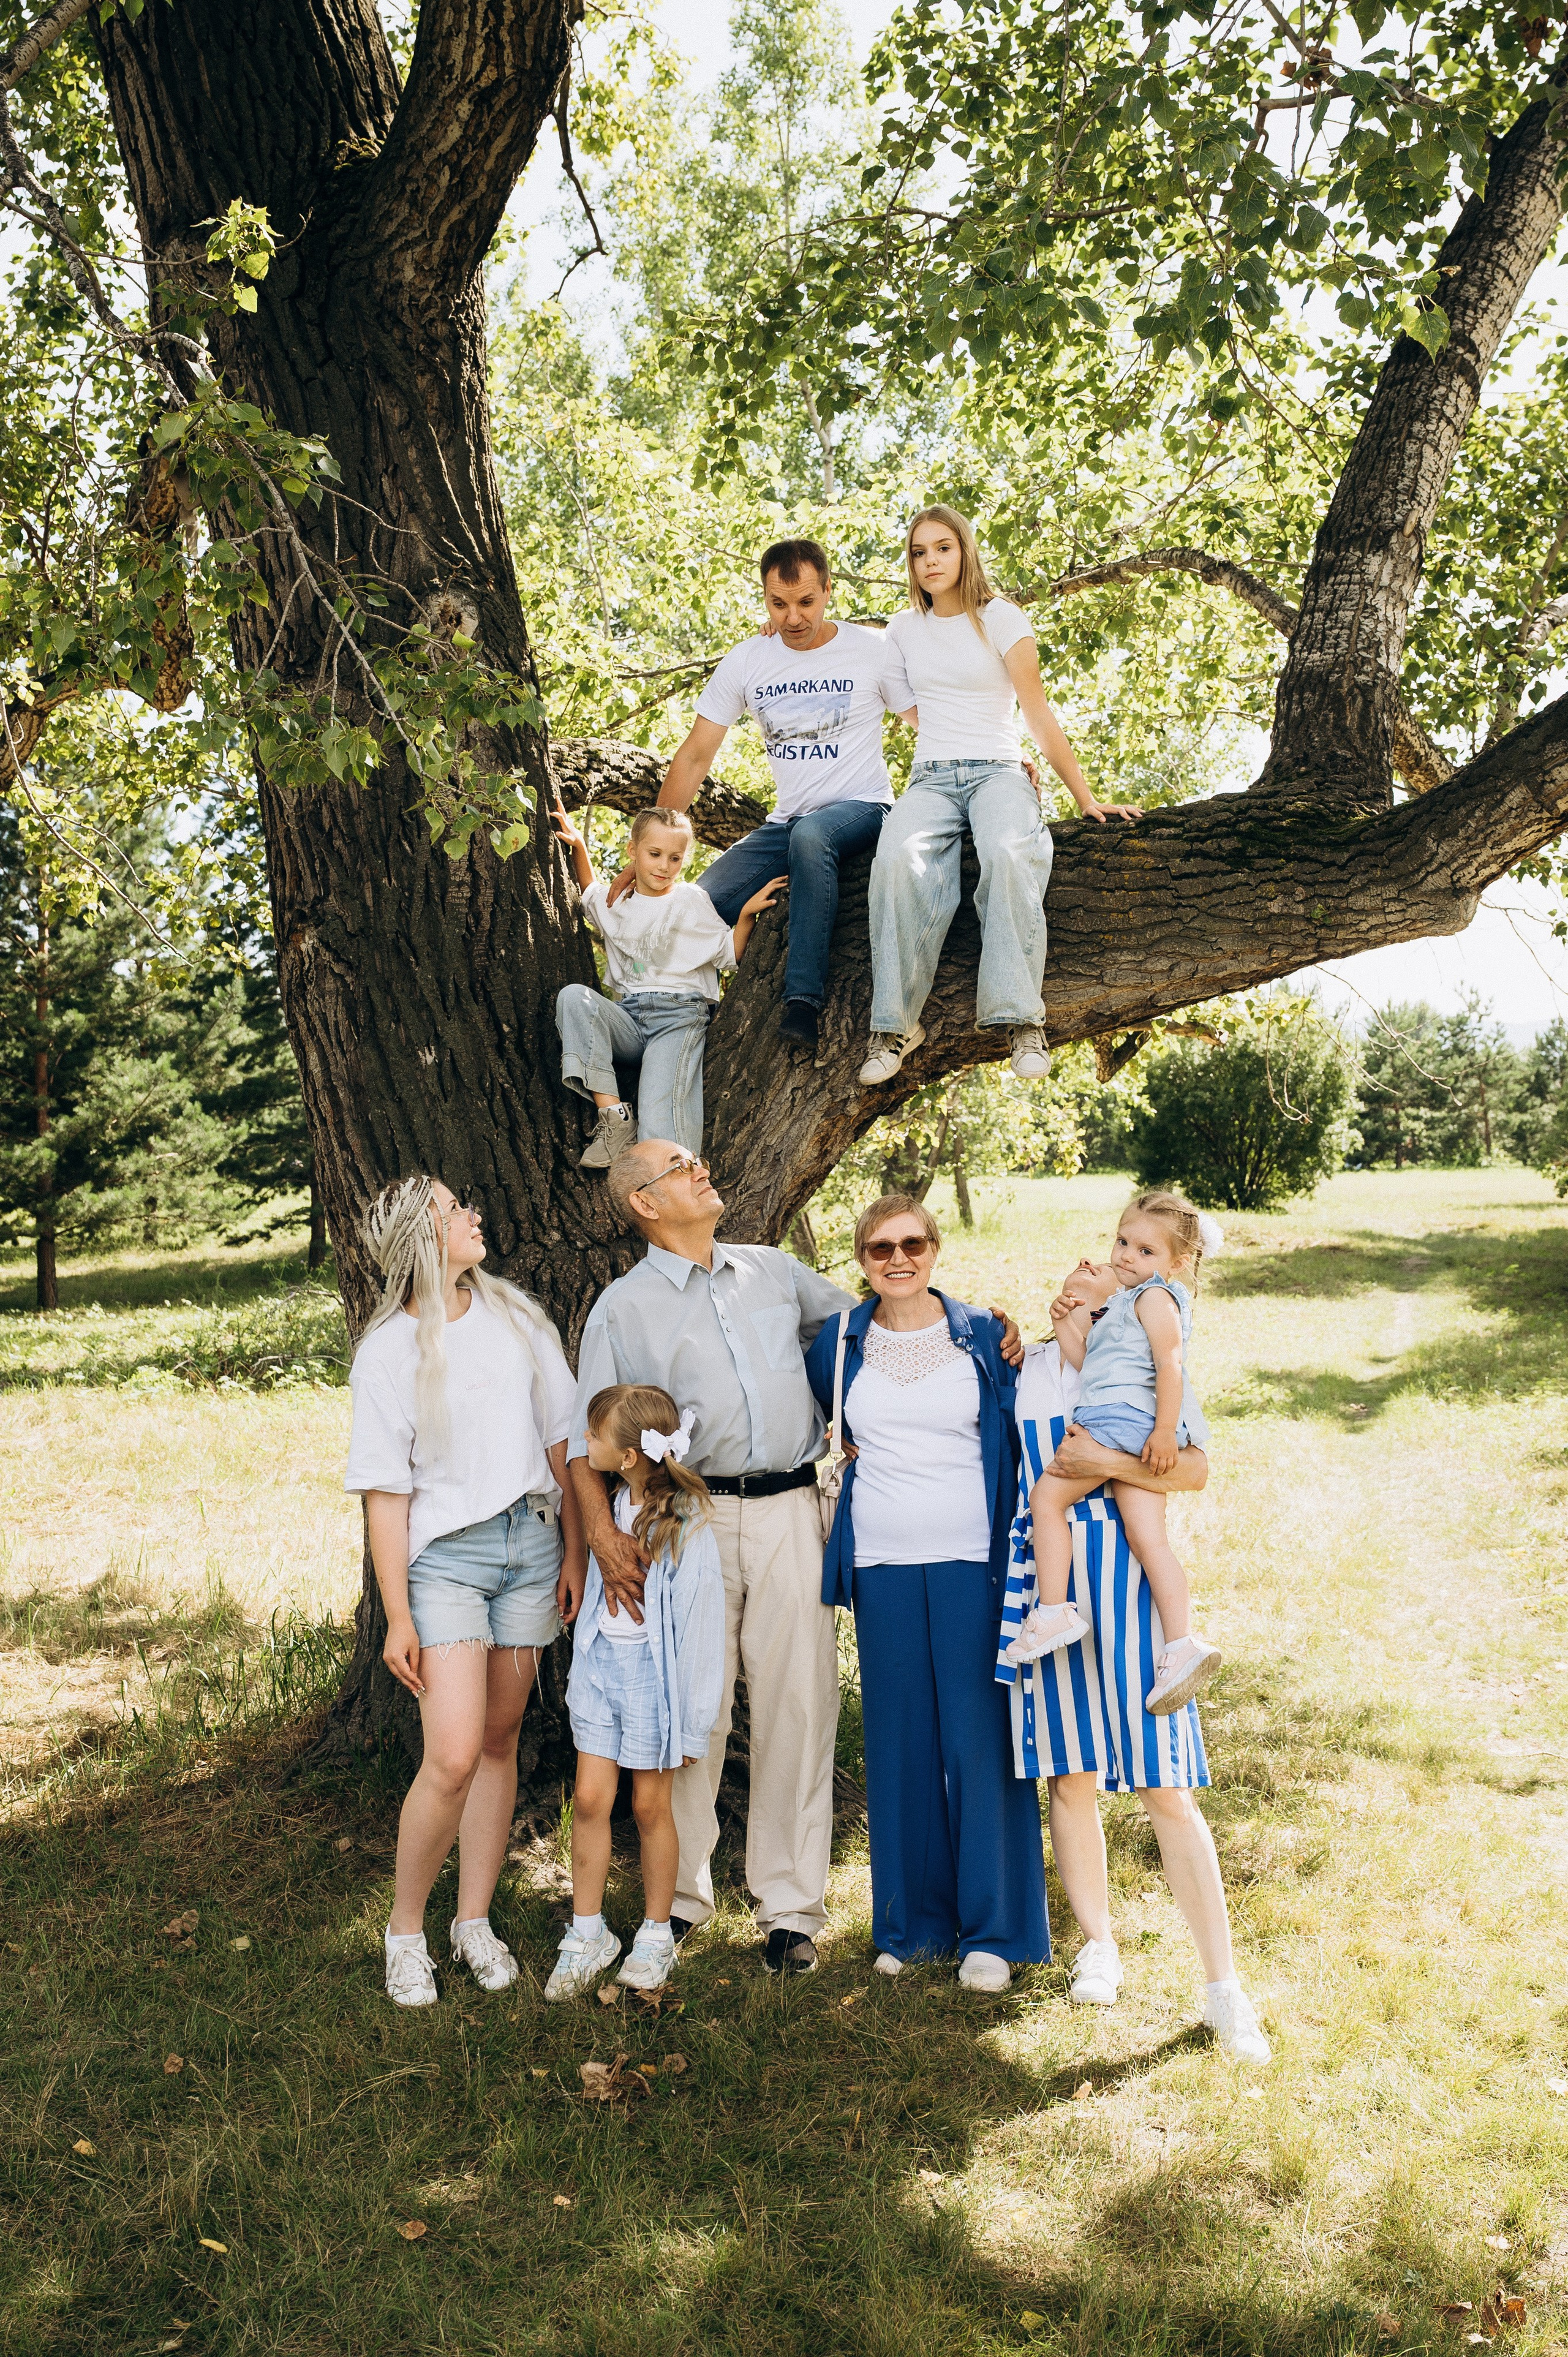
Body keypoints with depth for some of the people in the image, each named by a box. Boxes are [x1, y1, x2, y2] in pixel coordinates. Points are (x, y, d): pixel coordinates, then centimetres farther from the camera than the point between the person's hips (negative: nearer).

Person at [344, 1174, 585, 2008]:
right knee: (452, 1756, -12)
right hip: (446, 1554, -4)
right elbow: (385, 1491, -7)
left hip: (531, 1541, 4)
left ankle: (474, 1923, 23)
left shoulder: (516, 1316, 5)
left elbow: (560, 1439, 10)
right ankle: (405, 1929, 9)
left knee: (499, 1741, 9)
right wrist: (398, 1617, -9)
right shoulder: (389, 1350, -6)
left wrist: (573, 1552, 8)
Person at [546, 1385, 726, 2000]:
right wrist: (583, 1664, 19)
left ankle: (656, 1934, 25)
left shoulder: (685, 1528, -18)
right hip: (601, 1661, 5)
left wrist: (693, 1723, -11)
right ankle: (587, 1935, 18)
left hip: (653, 1671, -5)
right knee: (590, 1797, 4)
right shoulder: (609, 1504, 1)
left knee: (650, 1805, 7)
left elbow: (700, 1626, -14)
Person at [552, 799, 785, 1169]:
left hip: (679, 1016, -4)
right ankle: (613, 1115, -32)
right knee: (574, 996, -27)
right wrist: (578, 846, 28)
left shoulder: (692, 901, 9)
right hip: (626, 1017, 4)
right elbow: (590, 891, 42)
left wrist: (746, 917, -8)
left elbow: (730, 957, 8)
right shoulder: (615, 903, 20)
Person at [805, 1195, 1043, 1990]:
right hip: (882, 1567, 2)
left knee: (979, 1739, -1)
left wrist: (1019, 1550, 1)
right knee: (899, 1744, 7)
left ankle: (992, 1930, 11)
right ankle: (911, 1922, 21)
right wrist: (854, 1449, 12)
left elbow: (1017, 1442, 5)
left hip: (971, 1564, -2)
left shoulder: (981, 1336, 1)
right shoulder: (839, 1342, 6)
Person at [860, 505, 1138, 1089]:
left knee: (1008, 853, -39)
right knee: (898, 859, -35)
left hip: (999, 770, -2)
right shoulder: (902, 631, 17)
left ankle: (1020, 1020, -40)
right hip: (931, 777, 2)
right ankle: (895, 1025, -32)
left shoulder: (1001, 619, 6)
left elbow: (1040, 717, 3)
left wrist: (1085, 799, -1)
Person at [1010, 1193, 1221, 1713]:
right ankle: (1182, 1646, -7)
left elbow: (1171, 1364, -14)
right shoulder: (1120, 1302, 28)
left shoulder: (1154, 1297, -3)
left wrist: (1164, 1431, -21)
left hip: (1124, 1417, -9)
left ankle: (1053, 1611, -8)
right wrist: (1067, 1322, 10)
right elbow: (1084, 1362, 24)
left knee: (1047, 1496, -6)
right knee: (1148, 1540, 0)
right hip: (1132, 1434, 9)